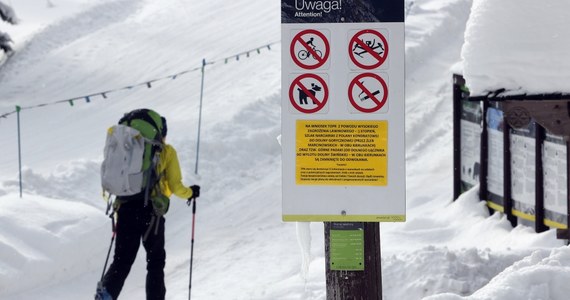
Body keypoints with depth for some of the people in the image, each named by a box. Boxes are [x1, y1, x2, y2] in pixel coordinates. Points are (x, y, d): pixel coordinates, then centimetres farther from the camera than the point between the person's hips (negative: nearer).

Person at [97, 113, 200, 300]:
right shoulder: (166, 151, 4)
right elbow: (175, 186, -2)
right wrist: (190, 193, 19)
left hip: (126, 209, 3)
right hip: (151, 211, -3)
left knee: (122, 260, 8)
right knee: (155, 260, 11)